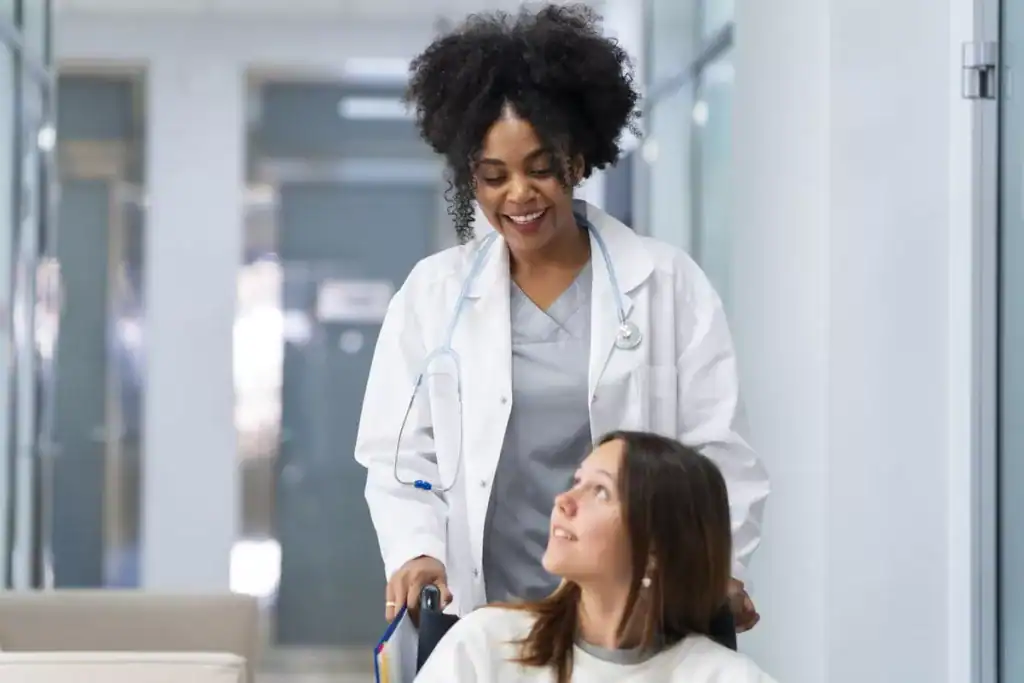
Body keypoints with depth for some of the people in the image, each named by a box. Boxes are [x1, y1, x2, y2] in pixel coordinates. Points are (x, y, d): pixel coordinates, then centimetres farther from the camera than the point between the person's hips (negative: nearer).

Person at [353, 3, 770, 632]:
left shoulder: (669, 284, 4)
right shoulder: (434, 293, 8)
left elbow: (717, 454, 1)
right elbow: (401, 460, 9)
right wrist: (416, 552, -9)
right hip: (482, 620, 1)